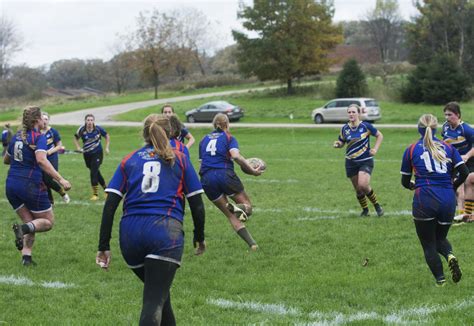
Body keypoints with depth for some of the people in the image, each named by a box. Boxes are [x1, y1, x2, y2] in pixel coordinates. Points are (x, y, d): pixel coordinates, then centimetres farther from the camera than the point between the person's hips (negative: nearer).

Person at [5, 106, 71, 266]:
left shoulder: (16, 136, 12)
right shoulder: (39, 137, -9)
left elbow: (6, 160, 24)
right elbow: (41, 160, -26)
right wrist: (60, 179, -29)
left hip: (11, 185, 7)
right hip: (31, 185, -7)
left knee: (30, 224, 15)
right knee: (48, 222, 8)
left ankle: (26, 256, -4)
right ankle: (23, 228, -20)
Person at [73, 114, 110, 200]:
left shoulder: (98, 129, -11)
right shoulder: (81, 130, -8)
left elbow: (107, 136, 6)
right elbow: (75, 138, 9)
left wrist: (107, 148, 1)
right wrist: (78, 148, -4)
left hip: (97, 153, -3)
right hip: (87, 154, 3)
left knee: (94, 172, -11)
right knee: (96, 172, 12)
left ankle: (95, 194, -1)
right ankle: (105, 189, 30)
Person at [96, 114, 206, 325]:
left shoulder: (128, 161, 17)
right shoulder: (179, 159, 14)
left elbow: (110, 205, 7)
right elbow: (196, 204, 10)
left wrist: (104, 246, 6)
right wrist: (199, 238, 24)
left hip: (130, 234, 3)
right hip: (166, 232, -3)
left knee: (157, 293, 23)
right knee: (155, 299, -10)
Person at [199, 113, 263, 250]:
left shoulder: (204, 139, 20)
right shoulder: (229, 138, 6)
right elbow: (236, 156, -13)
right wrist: (252, 170, -10)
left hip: (206, 178, 4)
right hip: (225, 174, -4)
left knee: (230, 215, 10)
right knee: (247, 205, 11)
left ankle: (252, 243, -4)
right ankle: (237, 208, -26)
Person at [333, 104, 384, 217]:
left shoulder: (366, 126, -9)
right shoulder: (345, 128, 0)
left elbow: (380, 135, 3)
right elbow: (341, 142, 13)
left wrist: (375, 149, -8)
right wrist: (337, 144, -10)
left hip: (366, 161, -4)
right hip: (351, 162, 4)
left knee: (363, 185, -21)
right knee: (358, 189, 6)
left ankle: (377, 205, 2)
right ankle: (365, 210, 27)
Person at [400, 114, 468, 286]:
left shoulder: (411, 150, 6)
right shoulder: (448, 147, 11)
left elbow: (405, 182, 11)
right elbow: (464, 172, 2)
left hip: (424, 200, -2)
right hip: (448, 200, 3)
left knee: (428, 244, 10)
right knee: (440, 238, 21)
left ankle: (440, 279, -6)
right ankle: (450, 255, -11)